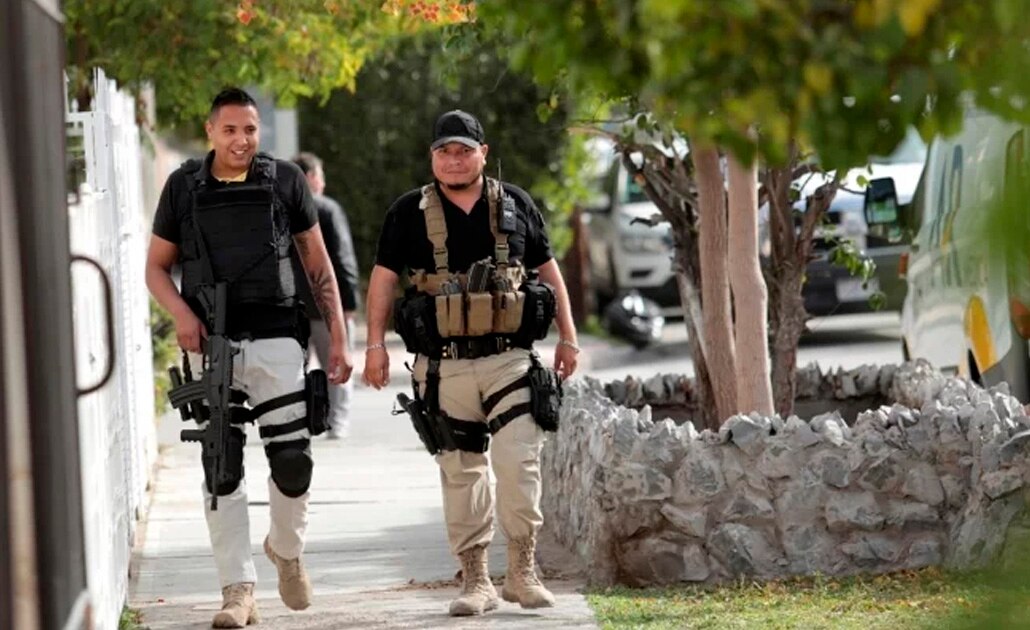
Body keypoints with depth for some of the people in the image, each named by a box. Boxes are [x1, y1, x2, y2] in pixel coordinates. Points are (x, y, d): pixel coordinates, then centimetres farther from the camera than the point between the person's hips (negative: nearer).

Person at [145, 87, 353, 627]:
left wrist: (338, 338, 5)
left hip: (274, 334, 0)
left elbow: (318, 264, 10)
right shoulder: (184, 186, 5)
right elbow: (156, 266, 11)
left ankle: (286, 549, 24)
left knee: (292, 458, -6)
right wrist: (182, 314, -8)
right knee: (222, 467, -3)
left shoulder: (285, 180, 5)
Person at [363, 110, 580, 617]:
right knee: (460, 473, 5)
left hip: (509, 359, 0)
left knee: (519, 462, -11)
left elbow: (548, 270, 15)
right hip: (445, 365, 0)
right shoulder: (411, 212, 4)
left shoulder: (515, 206, 8)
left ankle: (522, 573, 1)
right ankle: (475, 580, 12)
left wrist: (567, 336, 11)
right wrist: (375, 344, -2)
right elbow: (383, 277, 6)